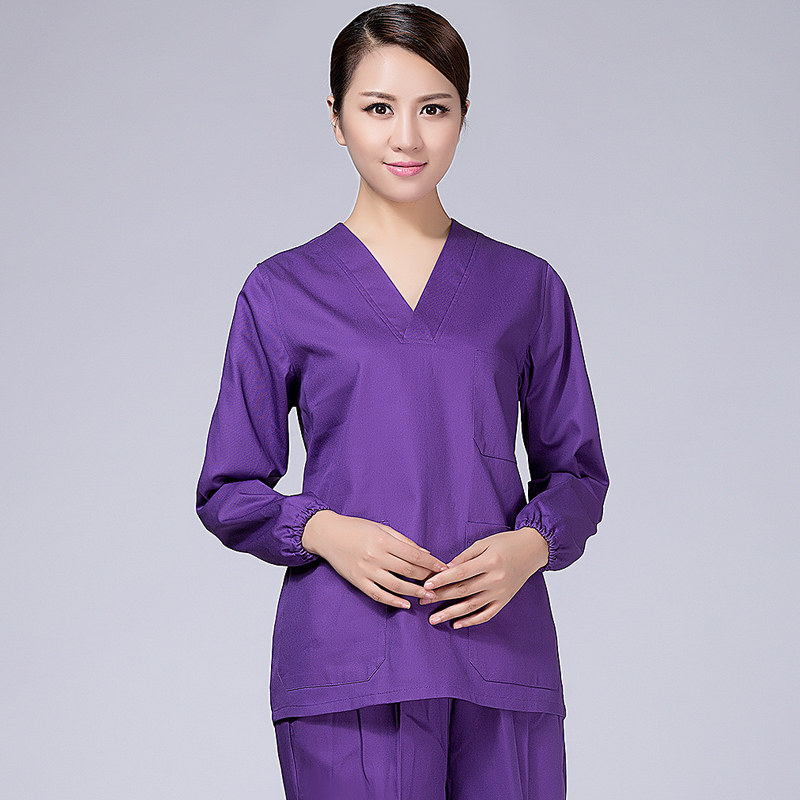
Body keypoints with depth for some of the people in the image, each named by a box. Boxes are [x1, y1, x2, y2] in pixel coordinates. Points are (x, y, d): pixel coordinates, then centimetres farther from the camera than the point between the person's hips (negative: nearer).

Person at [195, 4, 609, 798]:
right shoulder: (282, 292, 5)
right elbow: (227, 492, 7)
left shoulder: (527, 288, 9)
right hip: (349, 668, -1)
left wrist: (531, 544, -8)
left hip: (502, 650, 2)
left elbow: (577, 470, 13)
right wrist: (322, 530, -12)